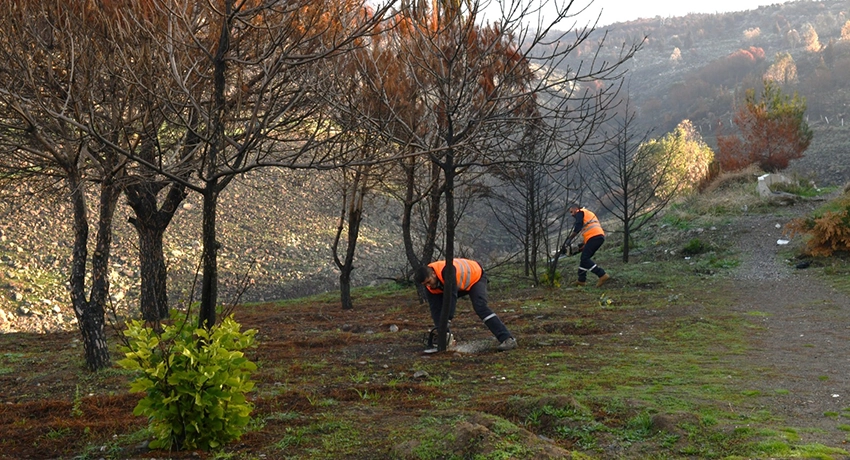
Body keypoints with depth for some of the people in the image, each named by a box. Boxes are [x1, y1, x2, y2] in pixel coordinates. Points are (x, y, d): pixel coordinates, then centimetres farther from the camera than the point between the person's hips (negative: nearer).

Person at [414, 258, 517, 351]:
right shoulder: (429, 286, -19)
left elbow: (451, 296, -45)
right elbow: (435, 309, -18)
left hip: (475, 276, -7)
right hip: (460, 285, 7)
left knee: (480, 307, -27)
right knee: (437, 305, -1)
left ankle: (508, 339, -32)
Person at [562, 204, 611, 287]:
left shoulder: (580, 212, 7)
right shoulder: (589, 214, 34)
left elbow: (577, 228, -7)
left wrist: (568, 239, -4)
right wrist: (584, 245, 24)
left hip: (594, 236, -9)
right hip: (601, 236, 9)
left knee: (585, 259, -10)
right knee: (584, 258, 16)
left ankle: (603, 275, -19)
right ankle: (581, 280, 18)